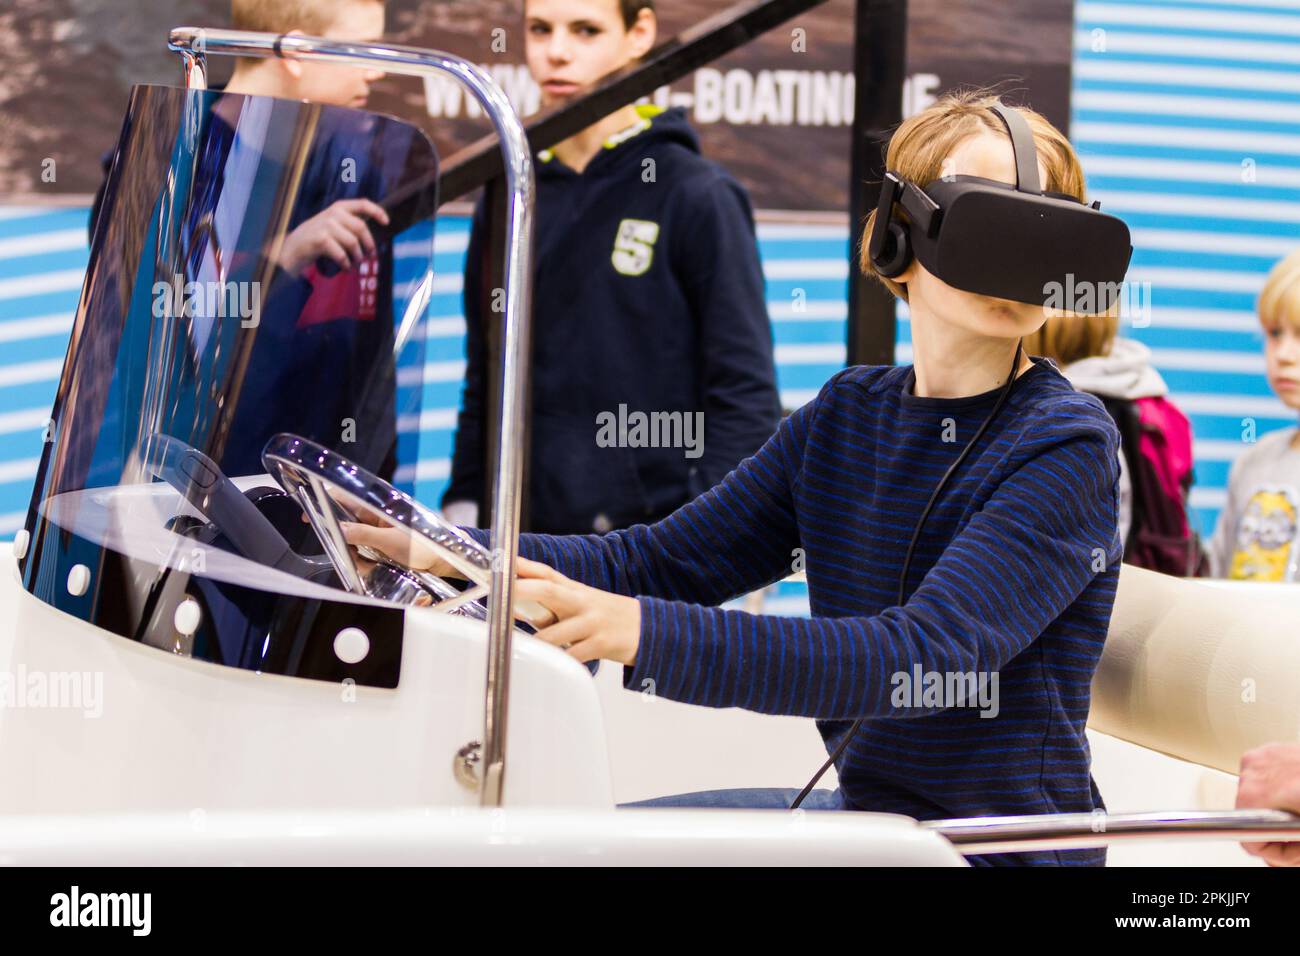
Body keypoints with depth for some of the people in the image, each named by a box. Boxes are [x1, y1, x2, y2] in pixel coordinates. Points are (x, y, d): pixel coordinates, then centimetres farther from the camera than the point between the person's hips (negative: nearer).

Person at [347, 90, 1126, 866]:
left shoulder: (1068, 444, -17)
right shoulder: (849, 414, 8)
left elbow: (929, 655, -29)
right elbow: (663, 560, 6)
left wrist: (645, 633, -38)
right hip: (862, 804, 7)